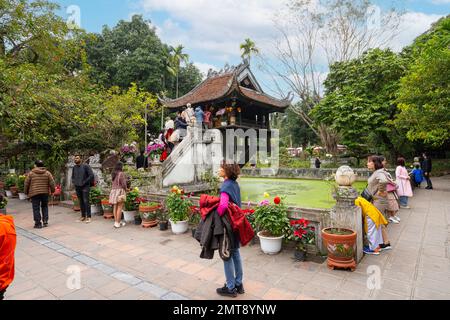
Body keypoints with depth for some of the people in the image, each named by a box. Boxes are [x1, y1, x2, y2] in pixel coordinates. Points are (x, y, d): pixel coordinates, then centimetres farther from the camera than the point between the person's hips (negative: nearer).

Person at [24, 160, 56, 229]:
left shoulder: (31, 173, -1)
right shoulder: (47, 173, 3)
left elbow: (26, 183, 4)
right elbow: (52, 183, 1)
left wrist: (26, 192, 17)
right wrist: (52, 191, 14)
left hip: (34, 193, -2)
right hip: (45, 193, 2)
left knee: (36, 208, 2)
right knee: (45, 207, 15)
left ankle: (38, 223, 4)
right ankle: (45, 221, 13)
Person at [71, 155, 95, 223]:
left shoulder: (85, 166, -7)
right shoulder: (74, 167, 10)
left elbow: (91, 175, -12)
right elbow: (73, 176, 24)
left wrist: (84, 182, -12)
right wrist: (74, 182, 7)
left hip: (85, 187, -5)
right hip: (77, 187, 6)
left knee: (86, 201, -10)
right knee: (81, 202, 9)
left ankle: (88, 217, -6)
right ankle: (83, 216, 16)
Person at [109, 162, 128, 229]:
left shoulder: (113, 174, 11)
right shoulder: (121, 173, -11)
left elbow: (114, 182, 11)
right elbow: (123, 183, -12)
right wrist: (126, 189, 7)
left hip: (113, 190, 7)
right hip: (120, 191, -7)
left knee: (115, 207, 11)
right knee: (119, 207, -2)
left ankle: (116, 221, 19)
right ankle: (118, 223, 0)